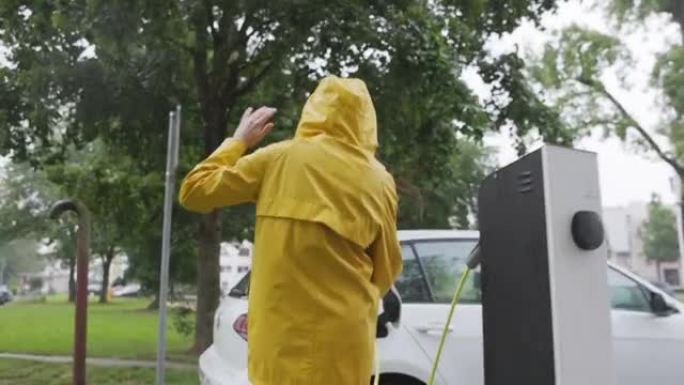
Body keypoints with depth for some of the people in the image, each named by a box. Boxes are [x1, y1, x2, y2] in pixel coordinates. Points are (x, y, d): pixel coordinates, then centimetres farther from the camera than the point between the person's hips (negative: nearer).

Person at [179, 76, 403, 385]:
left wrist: (238, 140, 17)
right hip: (346, 333, 2)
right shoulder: (379, 182, 2)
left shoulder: (280, 158, -3)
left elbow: (194, 191, 5)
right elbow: (386, 269, 10)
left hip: (284, 331, -1)